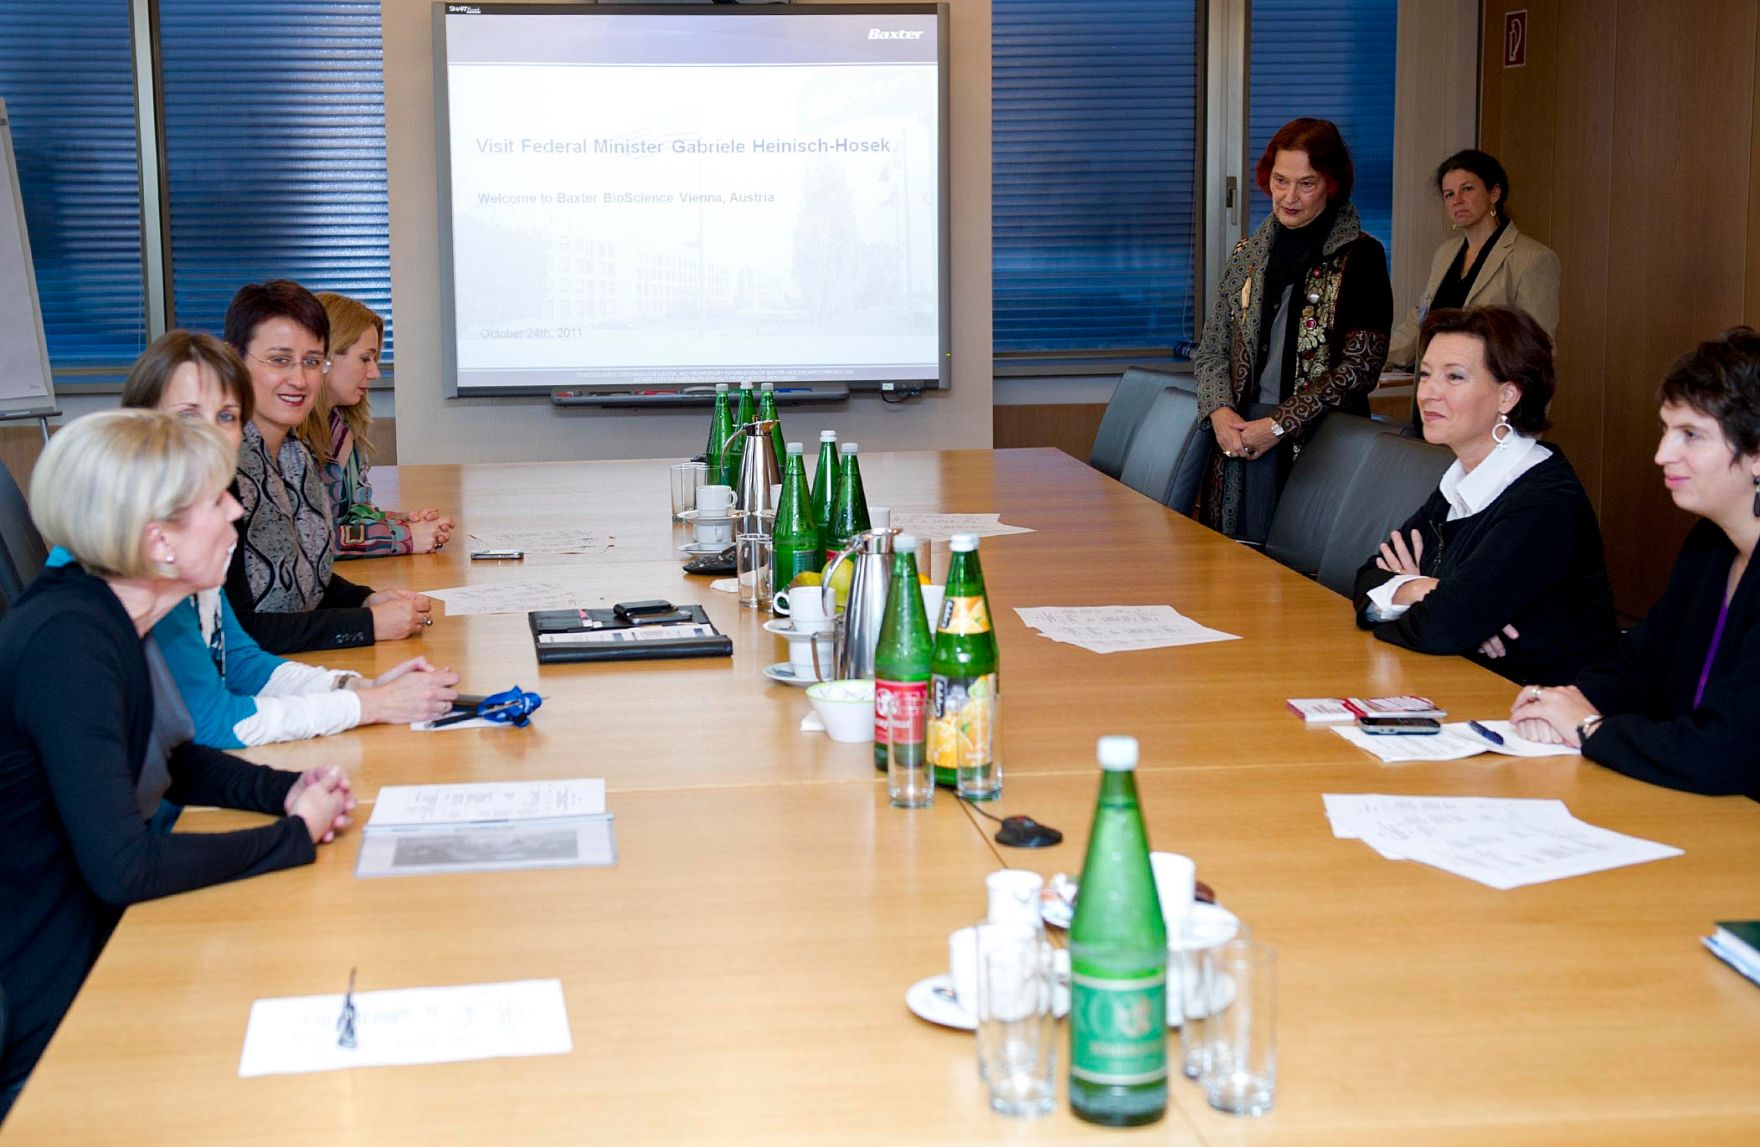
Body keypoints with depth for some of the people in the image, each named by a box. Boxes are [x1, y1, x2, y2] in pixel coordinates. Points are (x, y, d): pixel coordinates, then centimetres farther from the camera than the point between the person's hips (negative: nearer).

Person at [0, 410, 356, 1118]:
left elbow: (174, 760, 18)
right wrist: (295, 834, -18)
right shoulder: (67, 644, -26)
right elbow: (121, 869, -30)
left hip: (103, 941, 9)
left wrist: (288, 791, -1)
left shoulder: (110, 615, 2)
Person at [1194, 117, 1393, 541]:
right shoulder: (1248, 253, 13)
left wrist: (1278, 425, -12)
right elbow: (1213, 348, 16)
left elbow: (1359, 367, -9)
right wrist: (1219, 410, -4)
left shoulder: (1359, 257, -3)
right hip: (1239, 438, 5)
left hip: (1319, 442, -4)